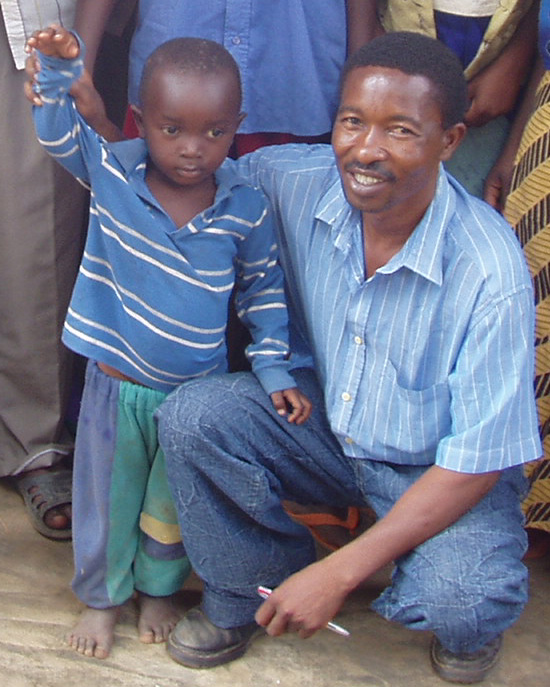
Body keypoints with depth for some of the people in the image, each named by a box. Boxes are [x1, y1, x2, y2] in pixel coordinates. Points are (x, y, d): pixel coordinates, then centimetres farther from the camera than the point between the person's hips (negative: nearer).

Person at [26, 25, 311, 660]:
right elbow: (57, 129, -1)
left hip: (196, 392, 0)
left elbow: (264, 290, -1)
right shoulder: (110, 170, -13)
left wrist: (273, 369, -4)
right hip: (115, 383, 0)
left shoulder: (245, 211, -13)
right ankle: (101, 595, 41)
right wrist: (58, 70, -20)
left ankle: (159, 588, 46)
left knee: (172, 504, 20)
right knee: (105, 499, 17)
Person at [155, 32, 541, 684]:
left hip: (439, 466, -4)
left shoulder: (491, 274, -29)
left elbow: (479, 458, -23)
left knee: (462, 601, -31)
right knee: (191, 415, -21)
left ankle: (468, 623, 11)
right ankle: (244, 597, 6)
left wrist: (338, 573, -25)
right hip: (323, 415, 4)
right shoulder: (297, 182, -18)